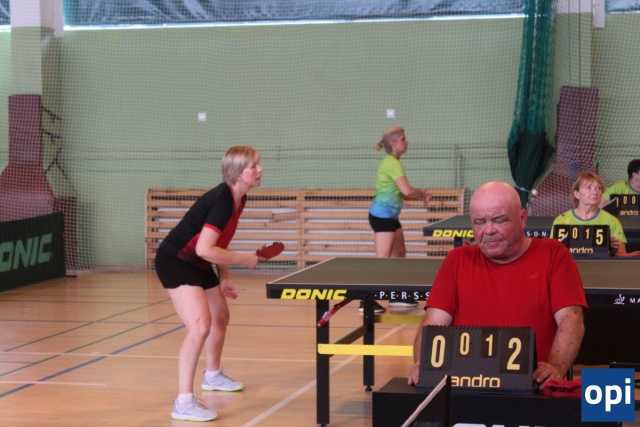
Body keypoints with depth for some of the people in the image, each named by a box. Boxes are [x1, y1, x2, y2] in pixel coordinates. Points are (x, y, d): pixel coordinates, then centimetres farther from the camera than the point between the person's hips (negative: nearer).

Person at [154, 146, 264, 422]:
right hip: (176, 262, -10)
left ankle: (213, 376, 50)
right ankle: (184, 402, -22)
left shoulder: (238, 199, 3)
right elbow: (204, 249, -32)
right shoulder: (222, 201, -26)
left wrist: (224, 278, 9)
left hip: (198, 264, 10)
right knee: (200, 325, -24)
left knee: (221, 318, 25)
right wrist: (242, 260, -20)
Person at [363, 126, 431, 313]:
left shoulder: (392, 163, 14)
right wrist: (423, 193, -9)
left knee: (399, 254, 16)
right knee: (383, 259, -13)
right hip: (382, 215, -11)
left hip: (390, 216, 11)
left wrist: (419, 196, 6)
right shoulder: (392, 163, -17)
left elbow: (399, 192, 17)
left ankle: (397, 296, 24)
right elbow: (406, 190, -27)